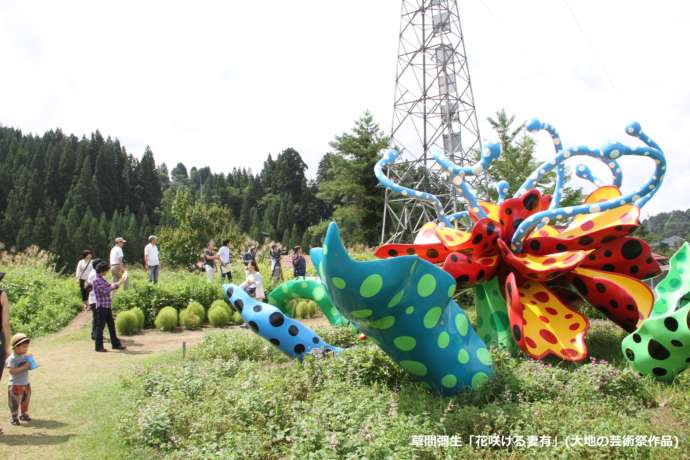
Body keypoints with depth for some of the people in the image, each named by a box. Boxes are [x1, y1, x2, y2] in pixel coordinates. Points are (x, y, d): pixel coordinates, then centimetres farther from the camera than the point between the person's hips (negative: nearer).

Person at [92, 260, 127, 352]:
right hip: (101, 306, -9)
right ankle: (99, 346, 9)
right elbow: (105, 291, -20)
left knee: (111, 325, 12)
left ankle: (115, 344, 19)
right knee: (100, 326, 0)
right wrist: (114, 285, -11)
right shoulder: (96, 280, -13)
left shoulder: (102, 279, 15)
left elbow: (110, 286, 19)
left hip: (108, 306, 9)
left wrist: (119, 282, 8)